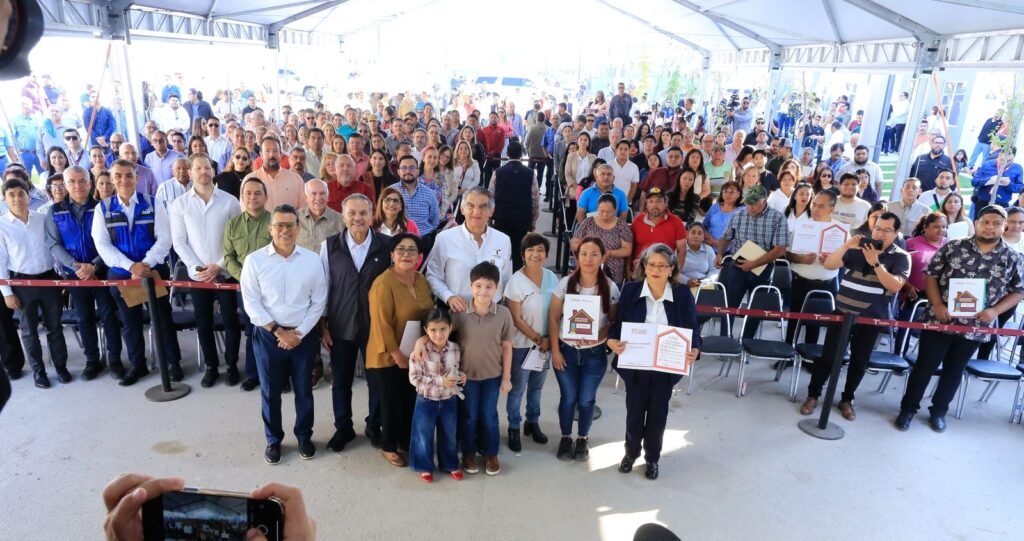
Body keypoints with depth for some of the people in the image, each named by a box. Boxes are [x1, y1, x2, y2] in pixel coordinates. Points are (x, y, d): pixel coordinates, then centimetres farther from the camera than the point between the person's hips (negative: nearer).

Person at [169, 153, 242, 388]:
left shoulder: (230, 201, -4)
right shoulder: (180, 204, 1)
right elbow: (179, 242, 1)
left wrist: (219, 266, -11)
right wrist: (196, 267, -11)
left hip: (226, 272, -1)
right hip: (197, 274, 2)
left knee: (230, 320, 6)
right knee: (203, 322, 10)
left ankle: (232, 365, 22)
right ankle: (211, 366, 25)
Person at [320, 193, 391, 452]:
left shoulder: (386, 246, -8)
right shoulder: (329, 245, -5)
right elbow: (323, 287, 0)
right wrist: (323, 326, 1)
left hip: (376, 326, 0)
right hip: (341, 326, 1)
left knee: (377, 379, 14)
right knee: (341, 381, 15)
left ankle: (374, 426, 37)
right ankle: (343, 428, 37)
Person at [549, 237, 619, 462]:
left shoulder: (610, 288, -10)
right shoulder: (565, 283, -11)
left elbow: (614, 321, -1)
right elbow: (553, 319, -5)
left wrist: (599, 336, -19)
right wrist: (555, 350, -8)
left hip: (595, 354, 0)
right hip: (567, 350, 0)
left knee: (586, 399, 11)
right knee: (568, 398, 11)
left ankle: (583, 439, 35)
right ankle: (566, 438, 34)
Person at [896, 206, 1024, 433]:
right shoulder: (953, 247, -5)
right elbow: (931, 275, -1)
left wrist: (995, 311, -10)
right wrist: (937, 305, -13)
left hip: (975, 328, 2)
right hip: (939, 321, -2)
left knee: (954, 371, 15)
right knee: (924, 367, 5)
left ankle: (938, 411, 31)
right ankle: (908, 408, 20)